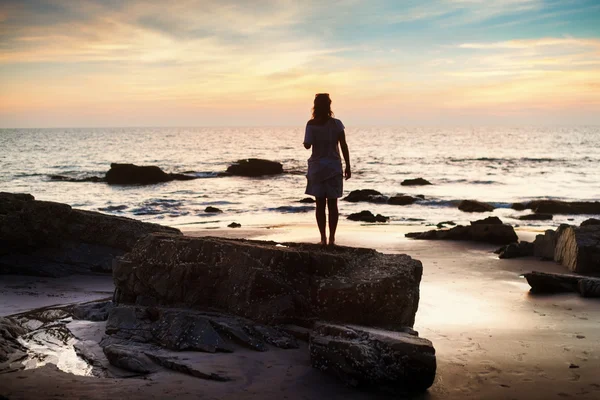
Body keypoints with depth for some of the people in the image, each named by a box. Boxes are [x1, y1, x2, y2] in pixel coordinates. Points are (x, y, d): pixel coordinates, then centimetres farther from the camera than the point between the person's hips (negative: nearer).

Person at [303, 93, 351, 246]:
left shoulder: (311, 124, -7)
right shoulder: (336, 124, -4)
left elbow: (307, 145, -12)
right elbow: (344, 146, -4)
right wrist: (348, 166, 3)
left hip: (317, 167, 0)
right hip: (334, 166, 1)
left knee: (320, 204, 6)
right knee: (332, 203, 7)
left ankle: (323, 237, 4)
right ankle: (332, 237, 5)